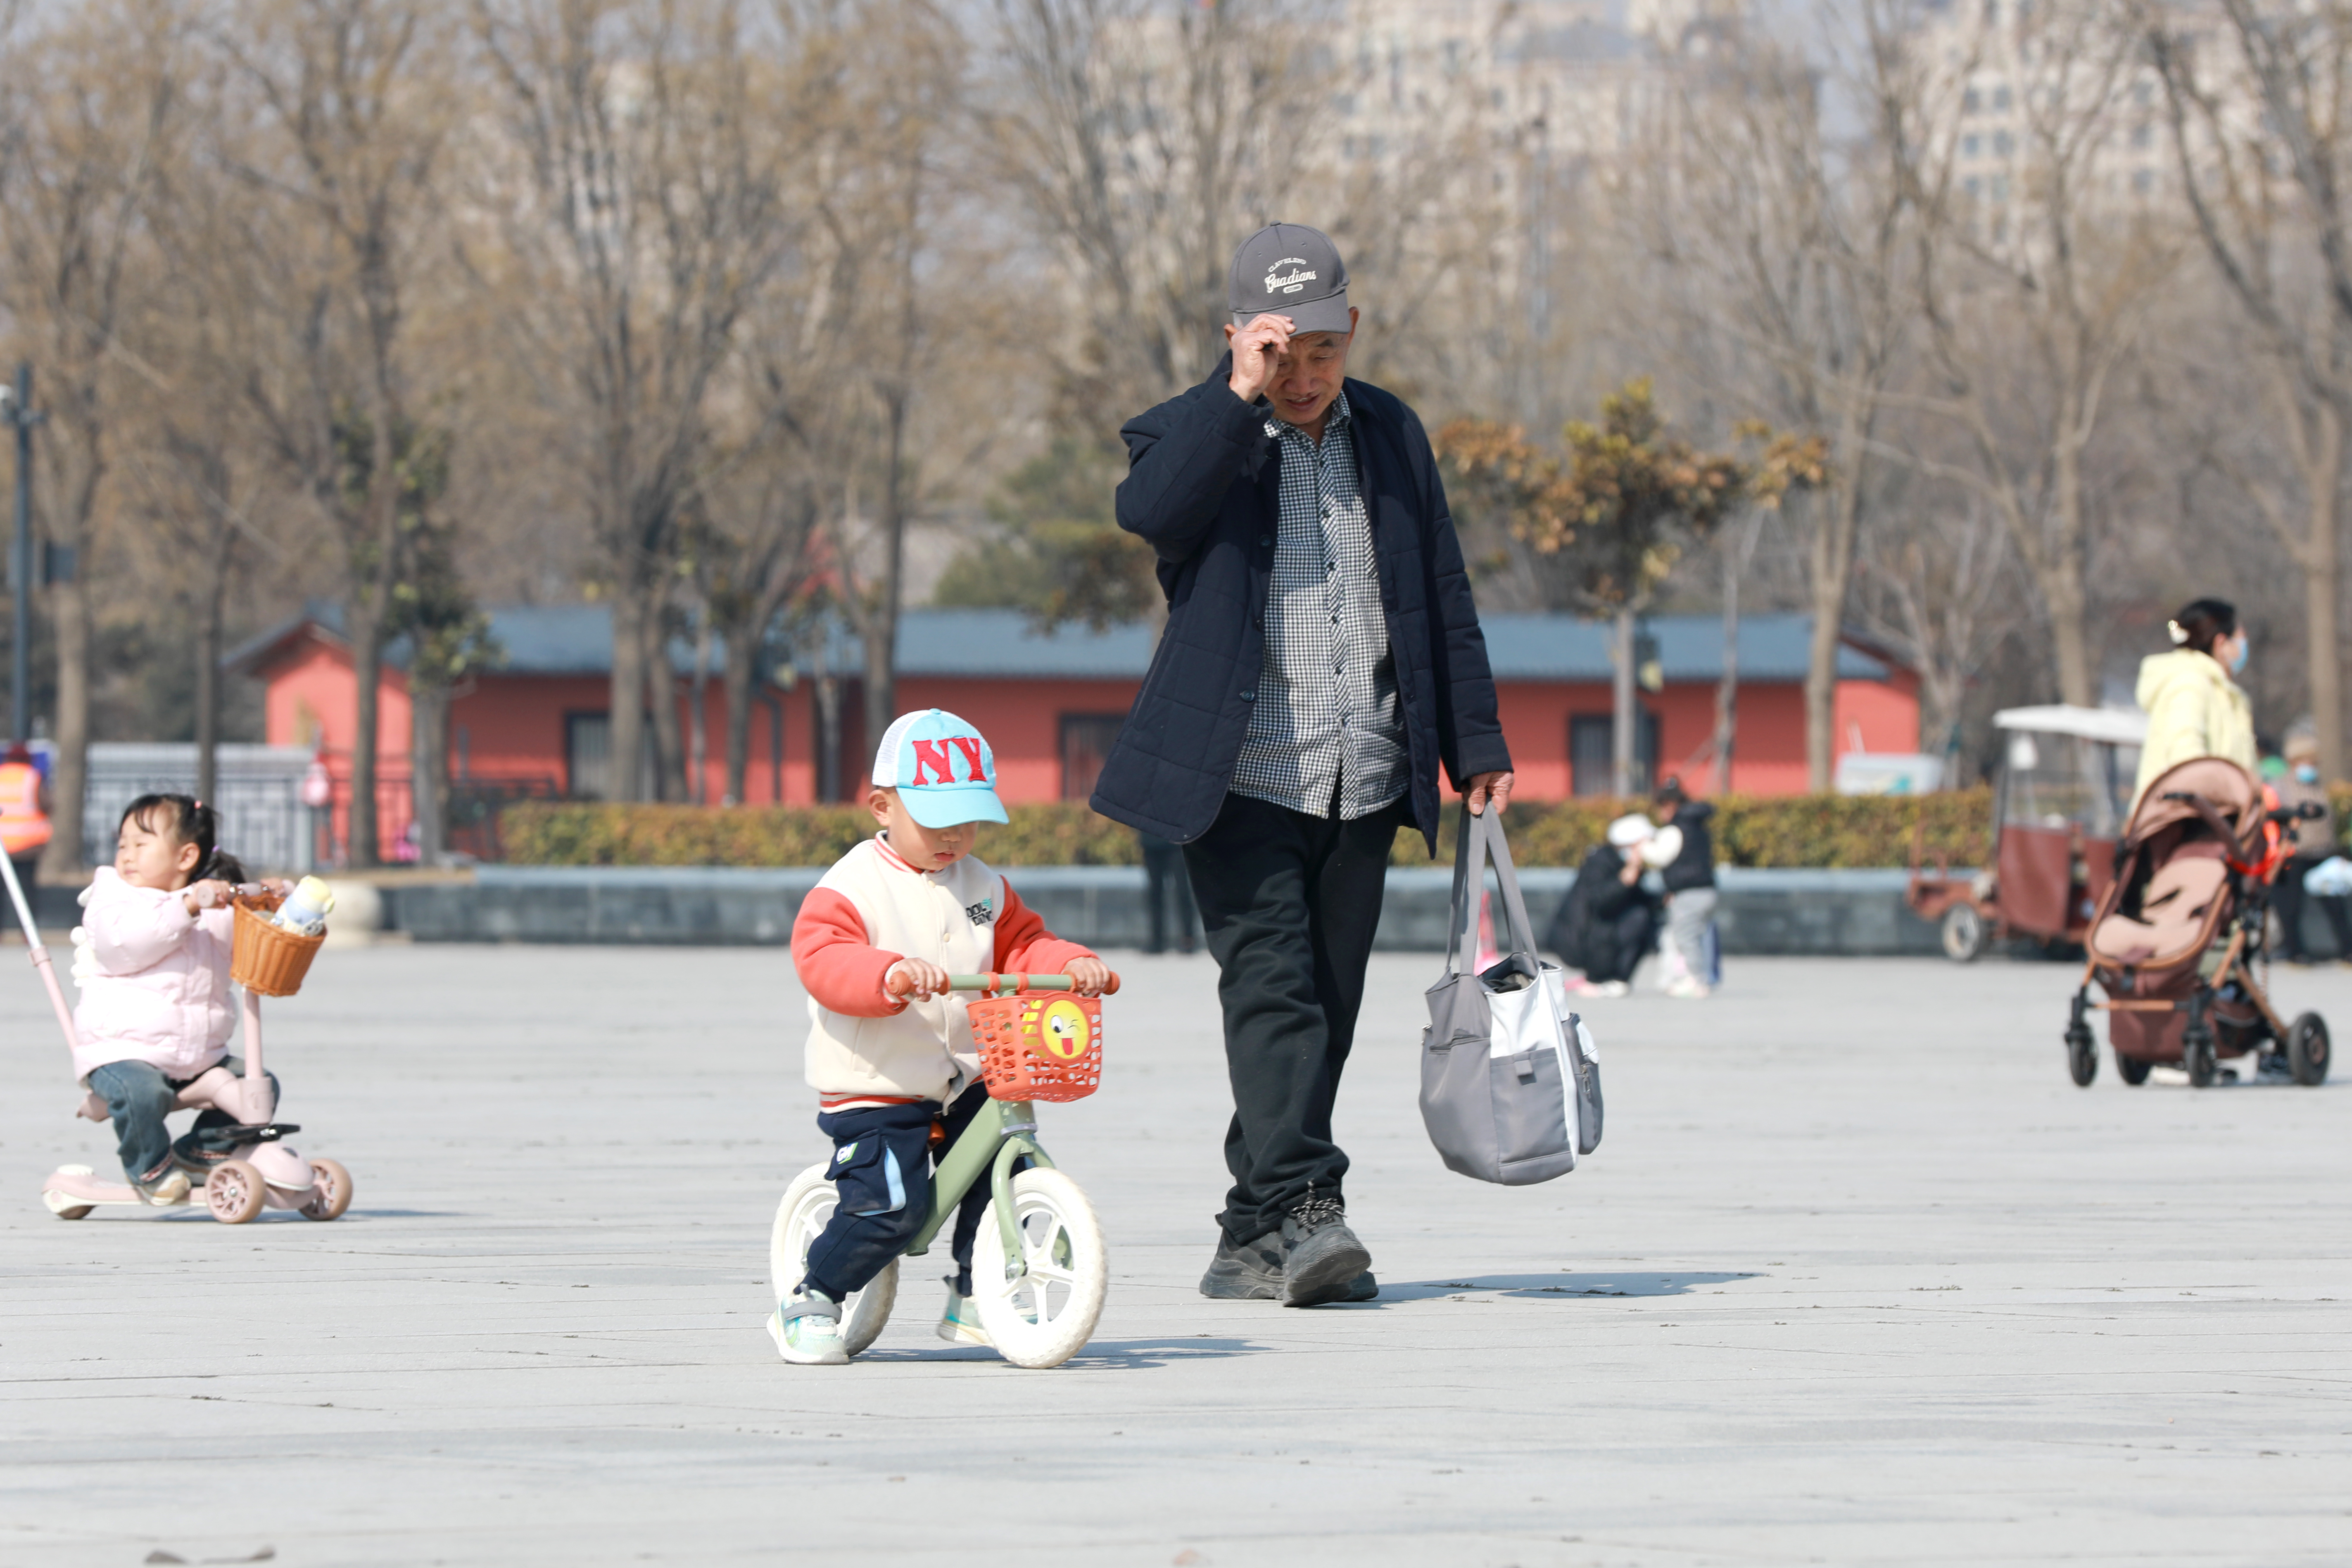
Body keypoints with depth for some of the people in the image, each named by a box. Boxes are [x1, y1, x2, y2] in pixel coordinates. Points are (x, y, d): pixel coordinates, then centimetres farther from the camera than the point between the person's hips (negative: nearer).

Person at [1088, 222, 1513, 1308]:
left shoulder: (1391, 436, 13)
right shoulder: (1192, 436, 0)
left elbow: (1444, 600, 19)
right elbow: (1147, 512, -24)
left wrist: (1476, 747, 17)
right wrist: (1242, 396, -23)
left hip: (1363, 782, 5)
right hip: (1241, 779, -5)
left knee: (1326, 1011, 4)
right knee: (1273, 987, -17)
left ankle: (1256, 1244, 8)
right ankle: (1303, 1211, -26)